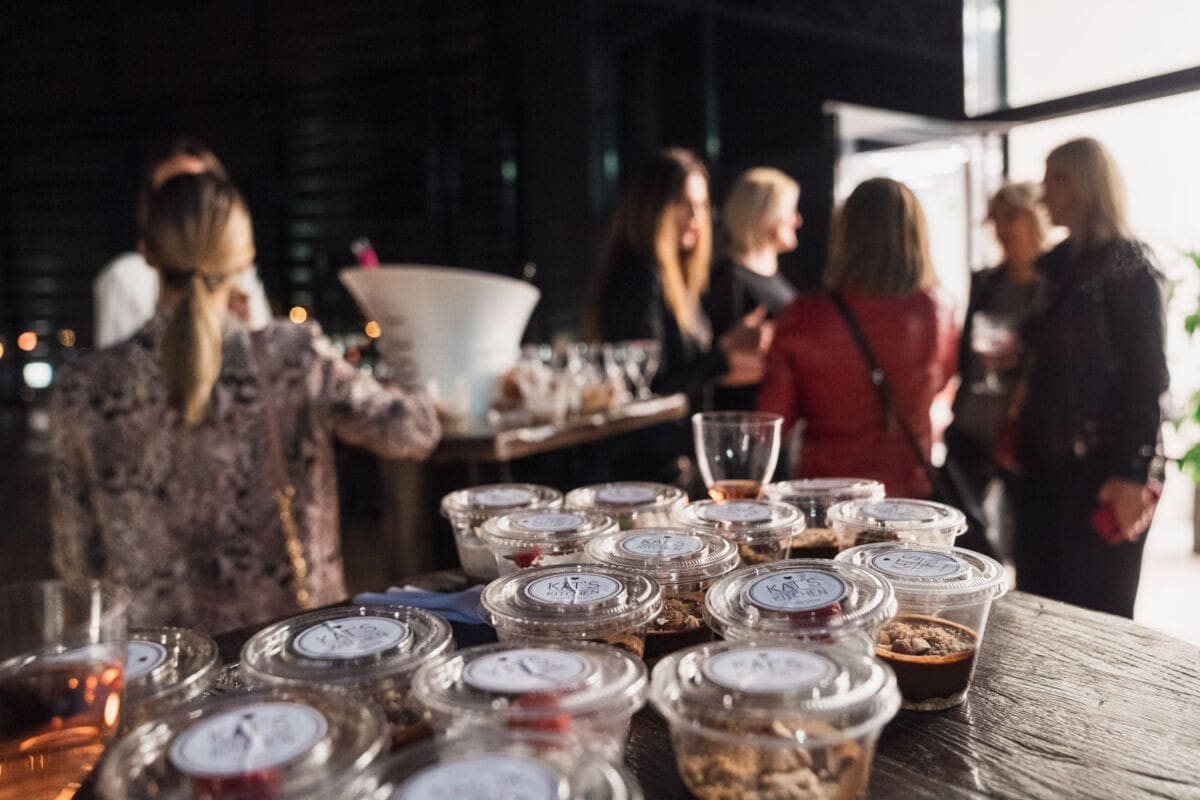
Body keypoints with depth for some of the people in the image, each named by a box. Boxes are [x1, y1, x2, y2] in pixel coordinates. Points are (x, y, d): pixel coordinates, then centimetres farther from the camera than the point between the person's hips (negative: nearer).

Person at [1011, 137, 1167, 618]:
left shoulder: (1129, 266, -7)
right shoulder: (1055, 266, 14)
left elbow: (1146, 377, -12)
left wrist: (1133, 474, -18)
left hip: (1102, 468, -7)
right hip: (1046, 463, 7)